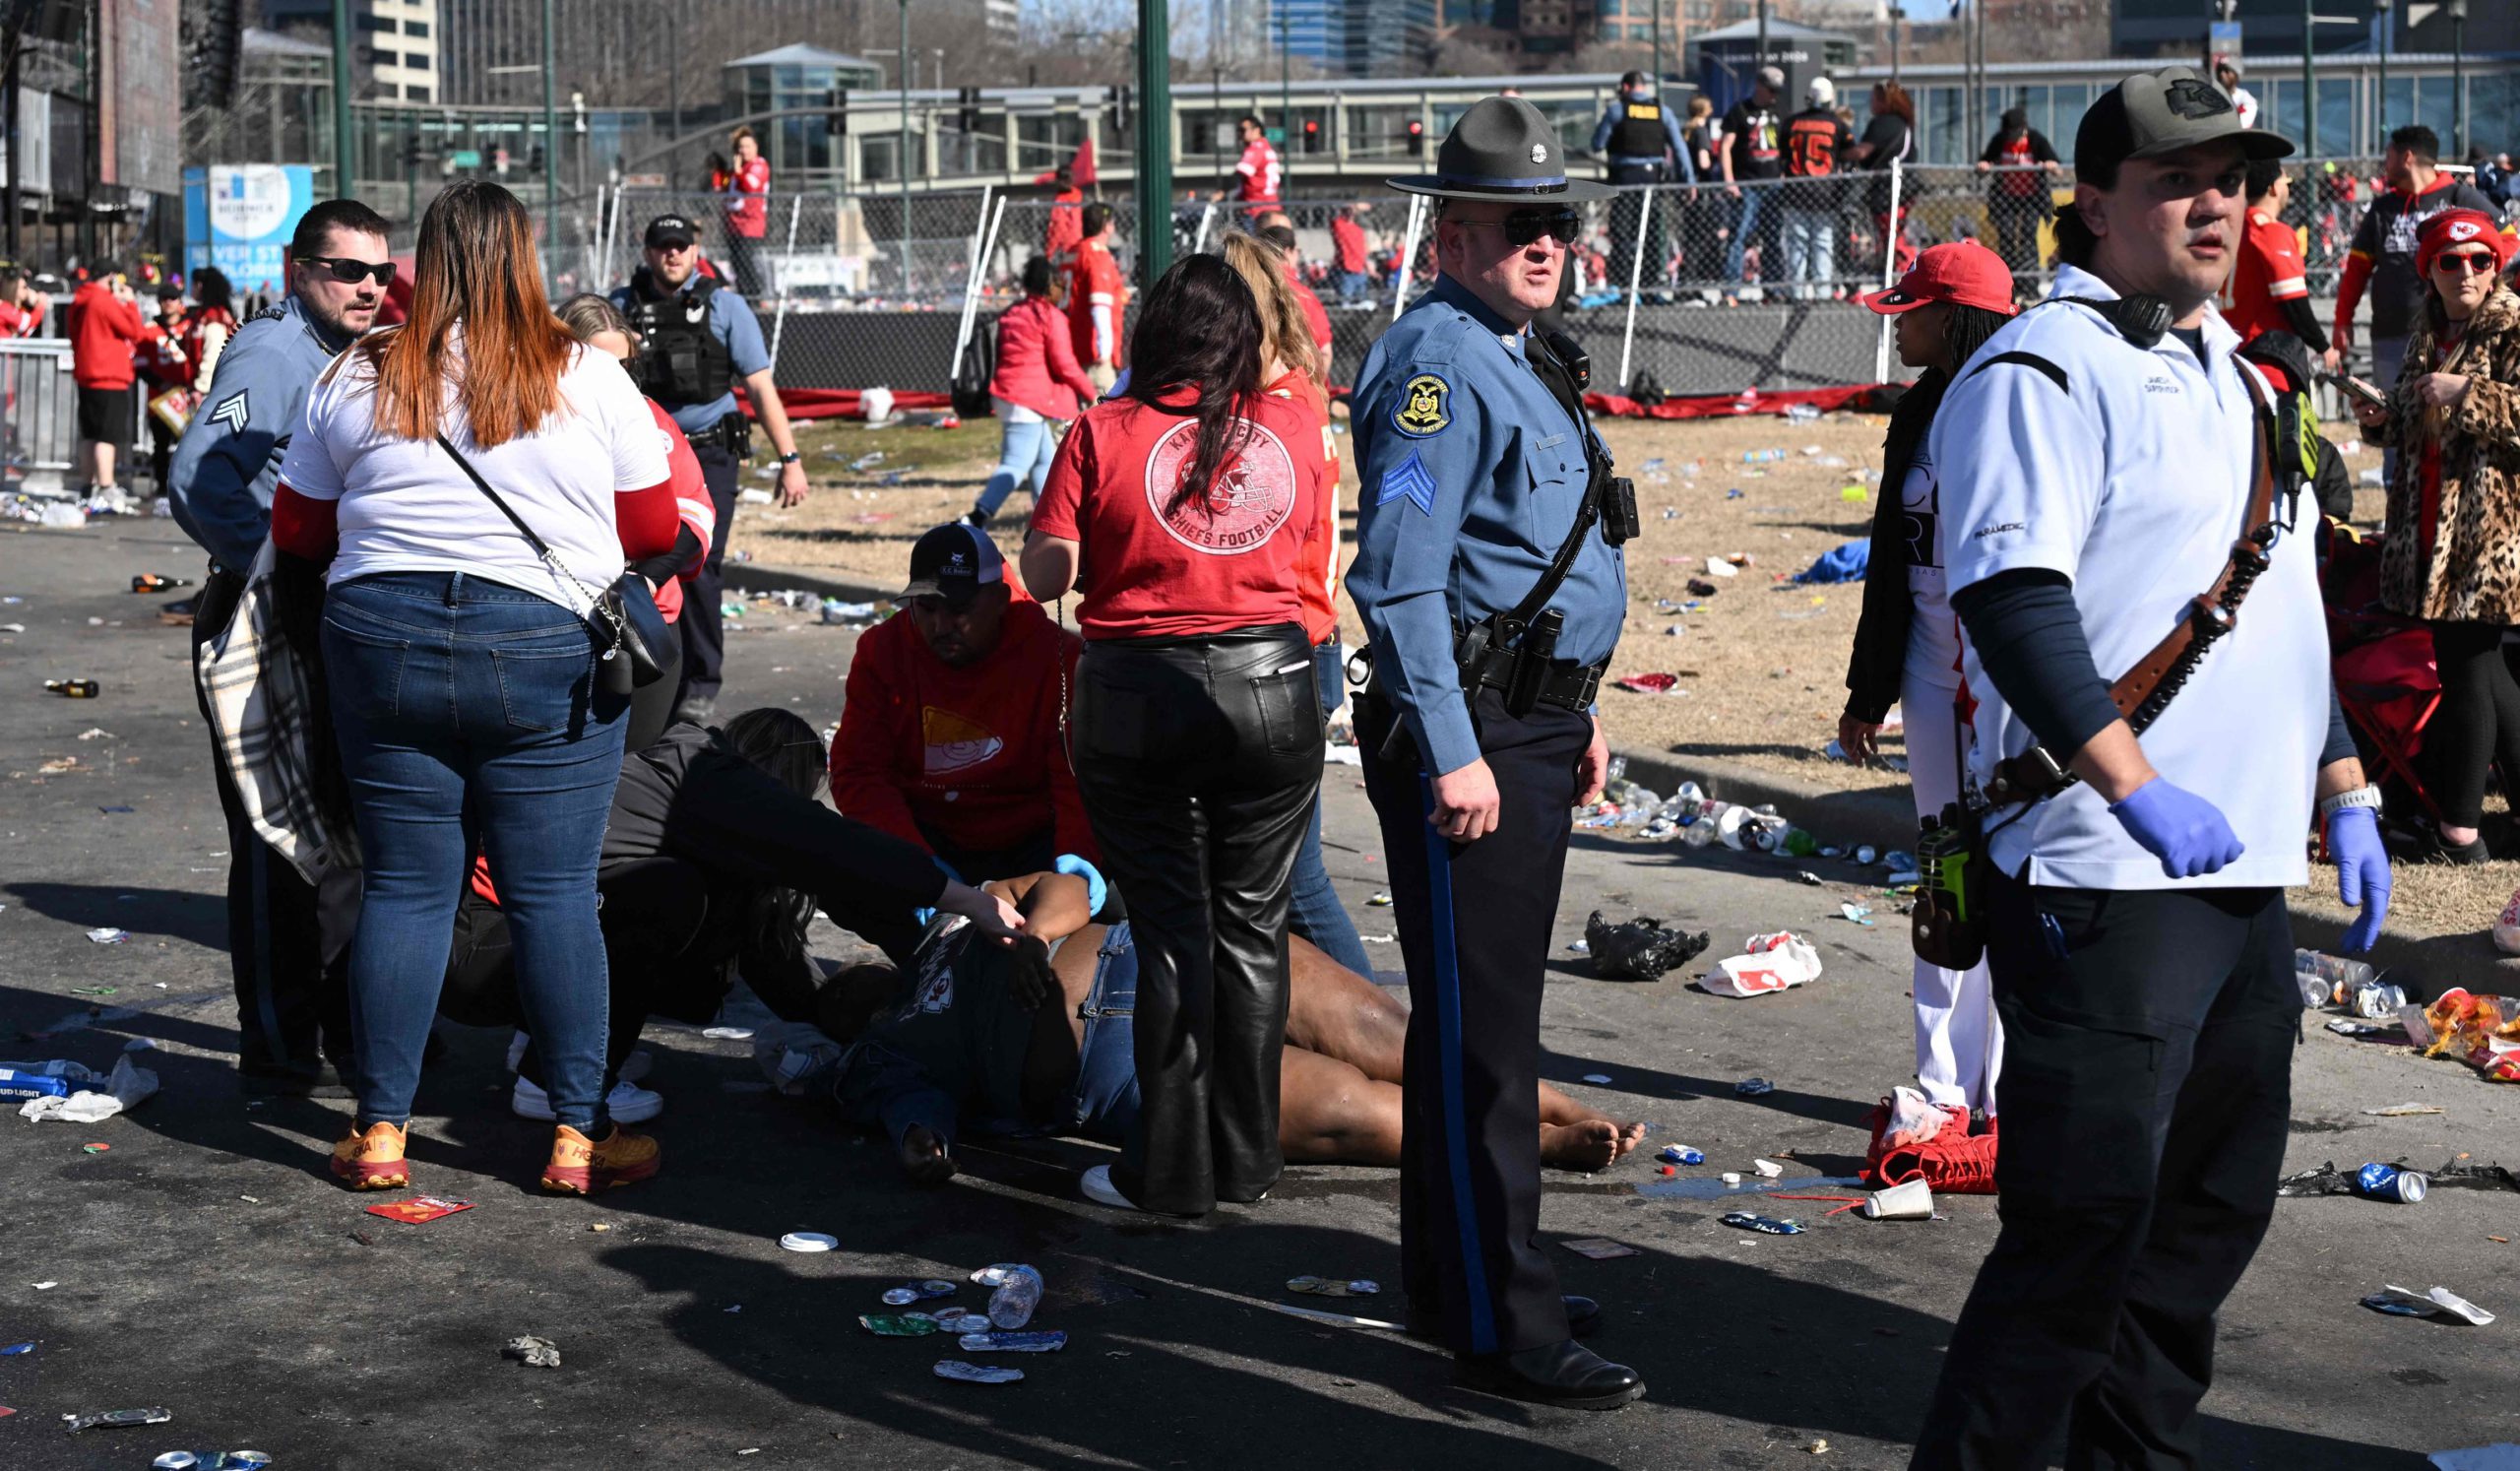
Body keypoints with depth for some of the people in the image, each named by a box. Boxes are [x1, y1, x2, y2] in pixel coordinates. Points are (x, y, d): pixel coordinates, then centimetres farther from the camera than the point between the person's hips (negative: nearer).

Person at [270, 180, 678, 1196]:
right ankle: (580, 1133, 5)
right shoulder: (591, 380, -1)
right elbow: (655, 530, 5)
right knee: (554, 892, 3)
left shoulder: (355, 381, 4)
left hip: (382, 644, 2)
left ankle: (380, 1131, 12)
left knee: (403, 886, 8)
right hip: (546, 650, -2)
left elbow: (296, 533, 12)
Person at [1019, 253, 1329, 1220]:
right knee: (1251, 925, 12)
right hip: (1271, 689, 2)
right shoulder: (1292, 427, 2)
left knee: (1171, 930, 5)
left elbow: (1043, 576, -6)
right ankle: (1246, 1159, 19)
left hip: (1140, 698, -2)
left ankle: (1172, 1171, 10)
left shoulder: (1103, 434, -6)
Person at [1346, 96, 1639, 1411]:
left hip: (1531, 725, 10)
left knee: (1483, 1010, 16)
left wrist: (1576, 715, 24)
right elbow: (1400, 577, -21)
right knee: (1483, 1029, -7)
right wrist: (1452, 755, -24)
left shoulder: (1515, 357, 17)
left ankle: (1451, 1271, 27)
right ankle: (1500, 1328, -2)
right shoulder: (1436, 360, -14)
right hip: (1466, 731, -10)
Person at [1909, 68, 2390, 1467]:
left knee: (2212, 1212, 13)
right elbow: (2011, 600, -21)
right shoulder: (2041, 370, -9)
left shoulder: (2230, 374, 19)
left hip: (2245, 873, 9)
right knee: (2087, 1227, -9)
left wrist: (2342, 789, 24)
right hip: (2104, 882, -9)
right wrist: (2135, 786, -27)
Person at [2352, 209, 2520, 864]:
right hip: (2431, 526, 8)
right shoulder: (2428, 335, 16)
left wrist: (2465, 392, -24)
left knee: (2465, 665, -5)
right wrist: (2382, 421, 9)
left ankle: (2459, 832, 3)